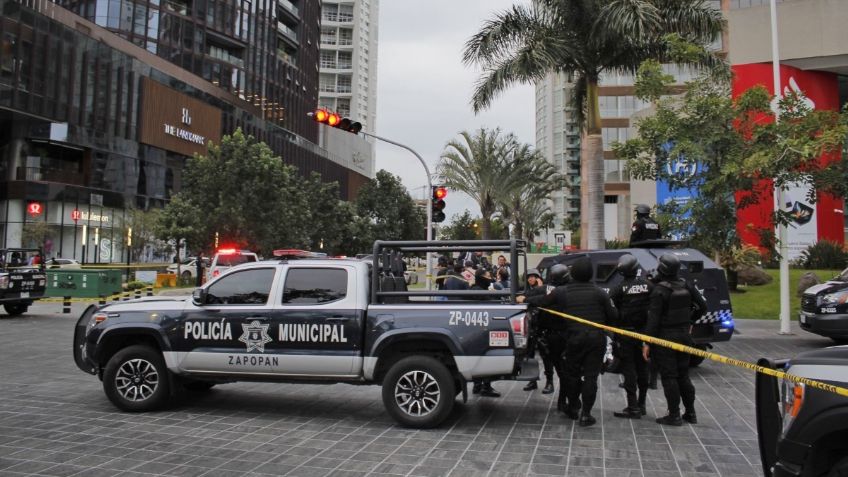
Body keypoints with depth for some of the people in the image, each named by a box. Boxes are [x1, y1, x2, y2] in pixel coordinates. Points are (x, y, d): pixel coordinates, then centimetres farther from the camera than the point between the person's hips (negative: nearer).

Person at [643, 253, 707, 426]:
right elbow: (702, 305, 8)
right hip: (683, 334, 7)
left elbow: (653, 318, -20)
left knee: (669, 377, 0)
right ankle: (690, 413, 21)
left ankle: (674, 415, 3)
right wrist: (690, 321, 21)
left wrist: (647, 342, -17)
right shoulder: (686, 285, 2)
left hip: (665, 338, -7)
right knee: (683, 375, 16)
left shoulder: (659, 290, -18)